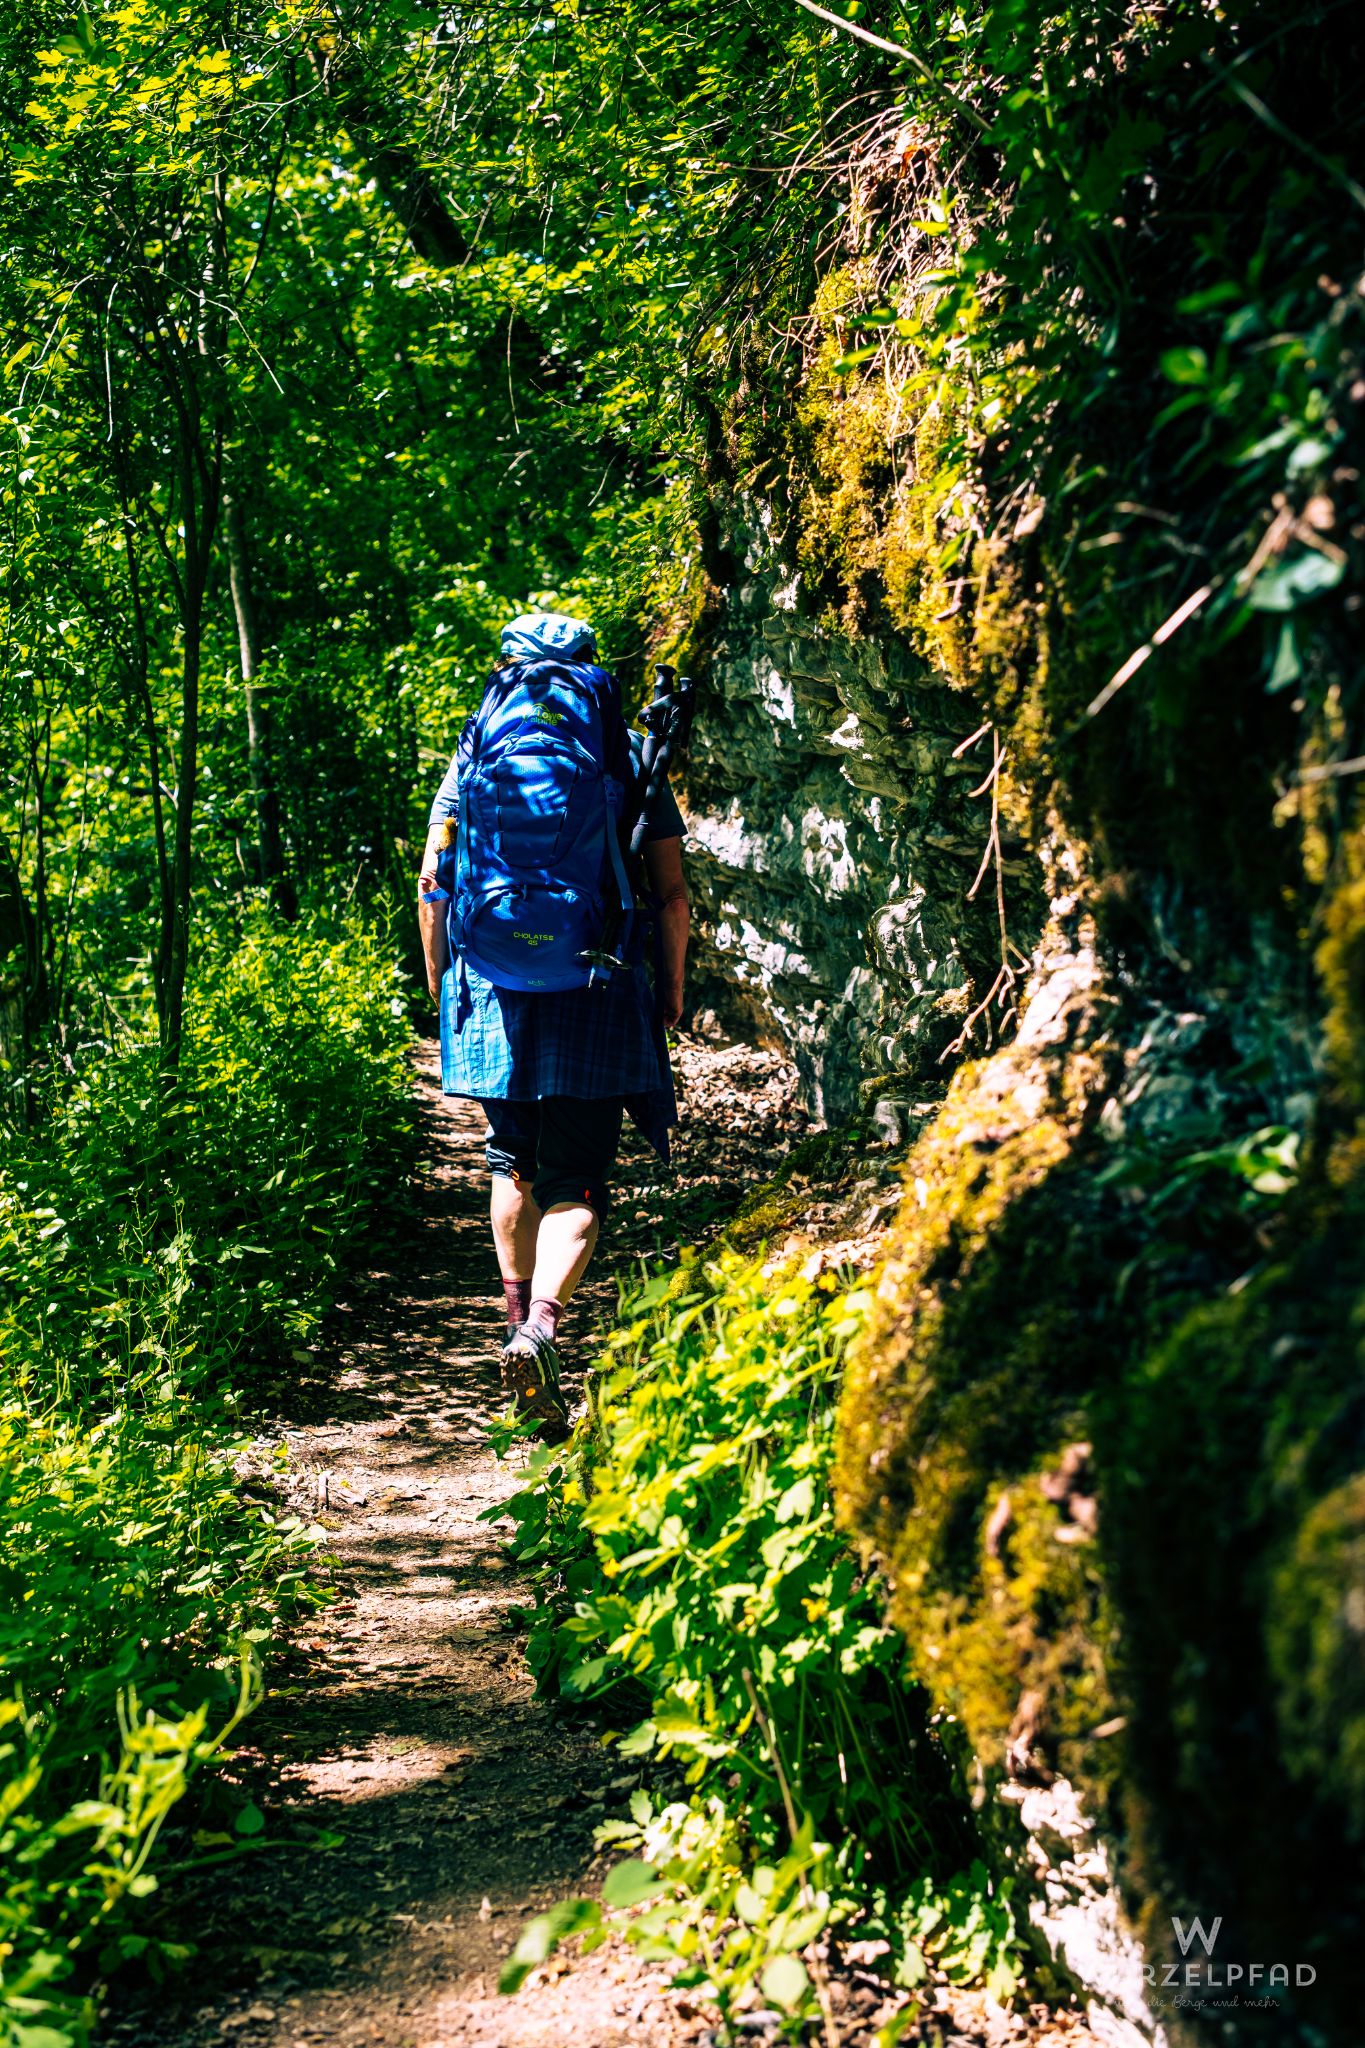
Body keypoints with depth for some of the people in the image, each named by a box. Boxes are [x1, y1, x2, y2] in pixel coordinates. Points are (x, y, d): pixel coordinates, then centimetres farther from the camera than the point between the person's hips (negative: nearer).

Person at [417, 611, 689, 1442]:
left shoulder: (479, 749, 6)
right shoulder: (629, 754, 5)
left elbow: (433, 884, 2)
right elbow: (671, 891, 2)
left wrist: (438, 983, 12)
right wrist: (672, 989, 12)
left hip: (495, 979, 2)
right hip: (597, 990, -2)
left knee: (514, 1160, 20)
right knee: (576, 1179, 0)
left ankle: (521, 1321, 26)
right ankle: (543, 1324, -21)